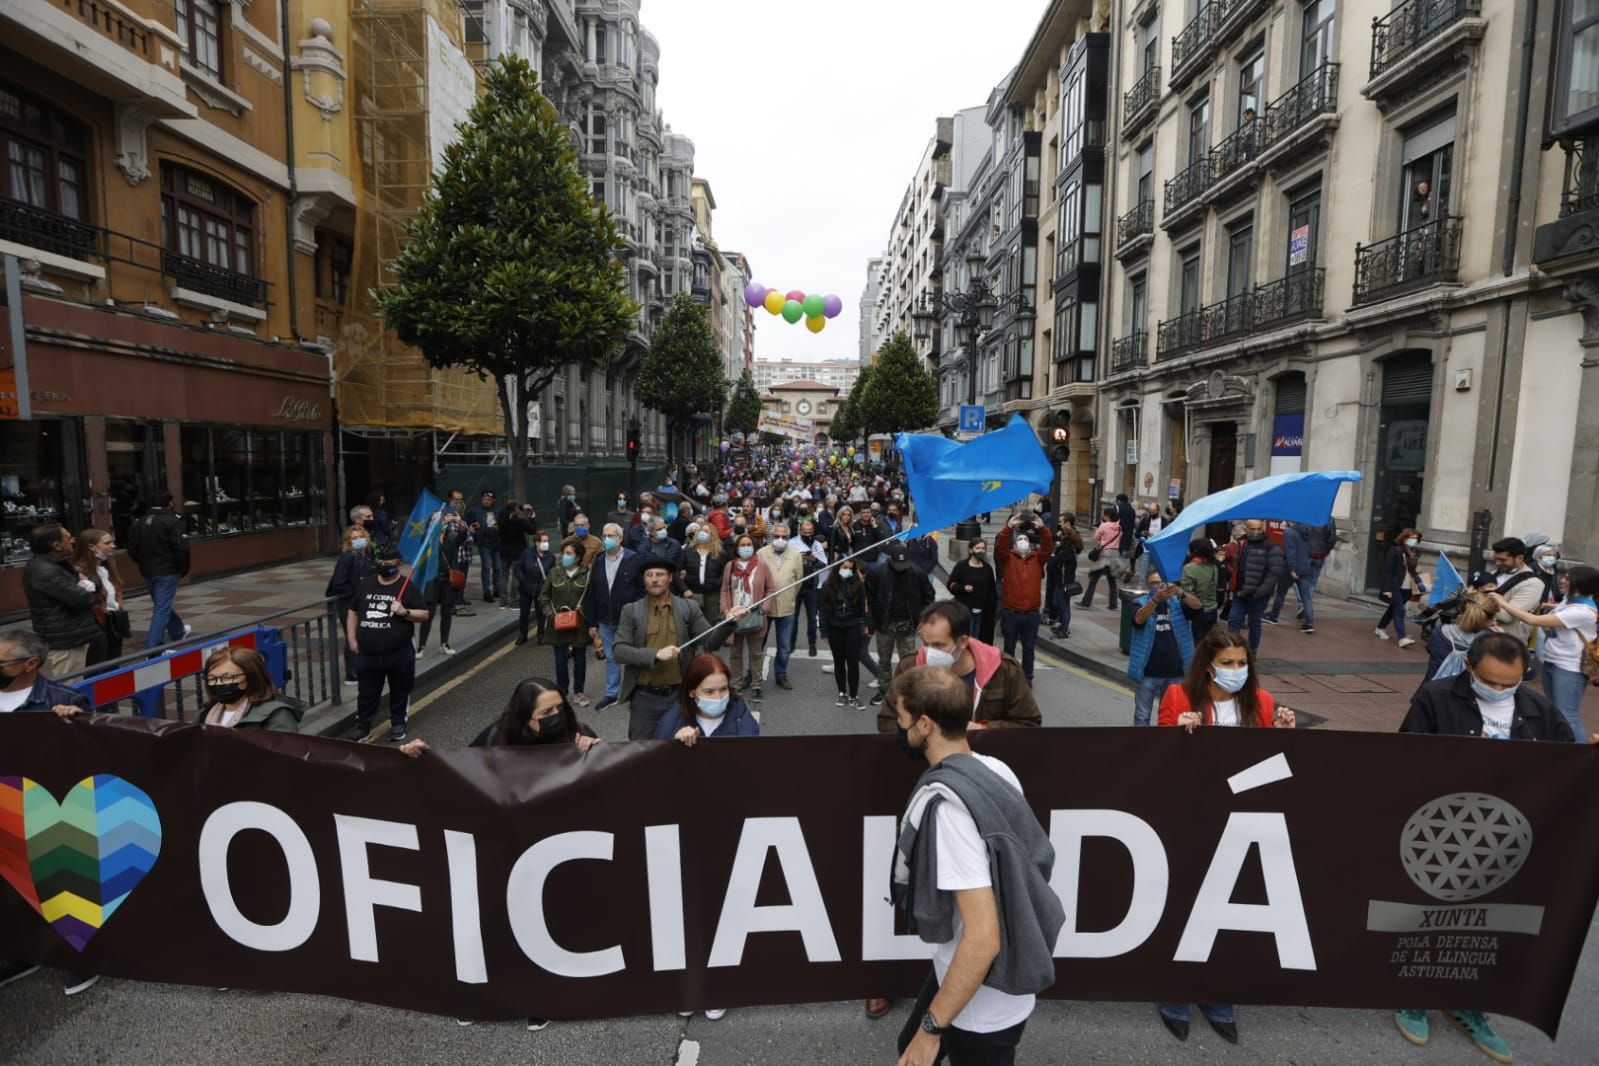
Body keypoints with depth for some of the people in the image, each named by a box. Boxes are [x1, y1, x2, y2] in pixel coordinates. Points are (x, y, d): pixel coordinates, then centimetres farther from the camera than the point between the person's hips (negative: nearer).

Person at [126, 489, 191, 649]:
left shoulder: (140, 522, 7)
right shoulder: (173, 521, -13)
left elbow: (132, 549, 9)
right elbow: (181, 548, -20)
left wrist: (143, 563, 22)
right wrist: (184, 570, -9)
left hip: (147, 572, 7)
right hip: (167, 571, -7)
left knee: (161, 604, 23)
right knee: (162, 608, -4)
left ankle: (178, 631, 43)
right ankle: (153, 647, -7)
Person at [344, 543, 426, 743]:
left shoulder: (407, 587, -4)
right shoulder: (365, 584, 6)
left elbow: (424, 614, -5)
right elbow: (353, 612, 14)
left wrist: (405, 612, -22)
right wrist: (352, 639, 8)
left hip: (399, 654, -3)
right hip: (367, 653, 3)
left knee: (400, 690, 11)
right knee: (366, 692, 14)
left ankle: (398, 723, 27)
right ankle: (363, 726, 28)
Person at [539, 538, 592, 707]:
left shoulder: (587, 574, -6)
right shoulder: (554, 572, 1)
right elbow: (543, 596, 8)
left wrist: (593, 623, -8)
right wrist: (550, 613, -5)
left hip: (579, 625, -1)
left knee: (580, 658, 9)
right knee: (560, 659, 7)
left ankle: (578, 692, 23)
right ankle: (562, 691, 22)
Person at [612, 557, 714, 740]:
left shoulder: (689, 607, 2)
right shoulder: (631, 611, 0)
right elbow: (618, 651, -9)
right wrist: (655, 654, -22)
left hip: (680, 694, 1)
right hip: (644, 696, -1)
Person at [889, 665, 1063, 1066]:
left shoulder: (945, 803, -32)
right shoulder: (995, 769, -7)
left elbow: (983, 938, -32)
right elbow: (1036, 859, 8)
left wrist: (932, 1026, -19)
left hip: (982, 1007, -7)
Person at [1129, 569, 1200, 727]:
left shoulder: (1178, 601, 1)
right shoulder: (1141, 602, -4)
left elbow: (1197, 605, -19)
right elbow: (1139, 618, -26)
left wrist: (1180, 592, -40)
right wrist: (1156, 599, -44)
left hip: (1174, 672, 2)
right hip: (1148, 672, -2)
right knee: (1142, 717, 8)